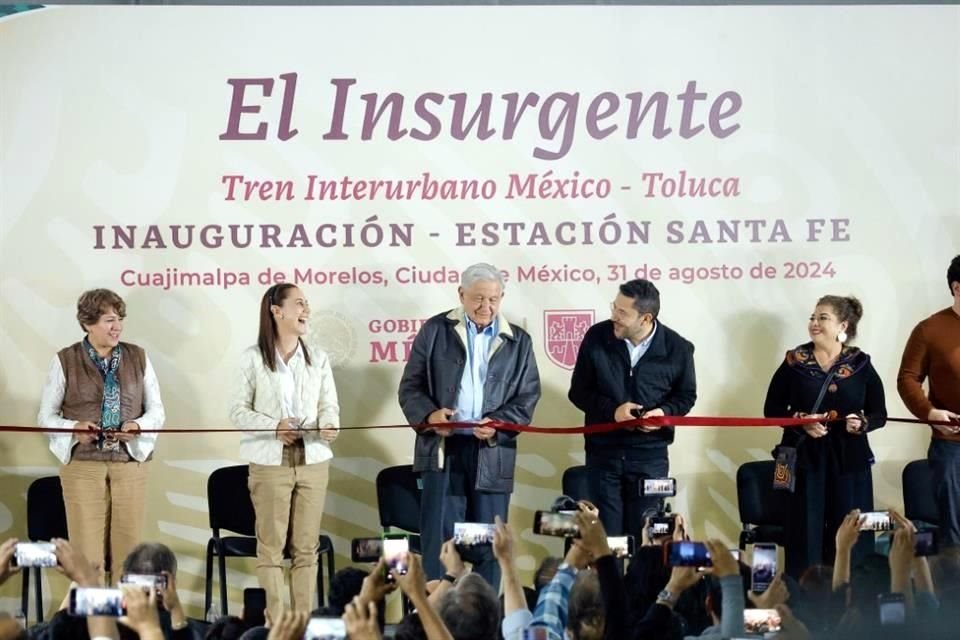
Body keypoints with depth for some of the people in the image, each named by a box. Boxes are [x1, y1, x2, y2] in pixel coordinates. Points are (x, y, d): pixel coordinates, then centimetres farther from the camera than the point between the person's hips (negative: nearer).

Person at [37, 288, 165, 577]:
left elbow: (157, 411, 11)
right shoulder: (65, 360, 2)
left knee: (129, 552, 1)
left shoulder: (138, 357, 8)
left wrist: (137, 426, -11)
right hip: (83, 465, -2)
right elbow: (46, 416, 5)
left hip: (130, 463, 2)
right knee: (88, 555, -4)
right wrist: (74, 429, -15)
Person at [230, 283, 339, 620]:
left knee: (306, 547, 5)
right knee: (271, 545, -2)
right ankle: (276, 623, 1)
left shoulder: (318, 359, 8)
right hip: (270, 462, -3)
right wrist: (273, 426, -19)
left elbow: (329, 406, 6)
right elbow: (239, 410, -3)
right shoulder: (253, 358, -1)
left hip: (312, 460, 3)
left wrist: (329, 426, -17)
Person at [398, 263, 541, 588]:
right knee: (438, 538, -4)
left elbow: (527, 398, 7)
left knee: (489, 544, 5)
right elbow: (410, 387, 6)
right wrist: (429, 414, -15)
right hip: (442, 449, -1)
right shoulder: (435, 330, 7)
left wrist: (498, 424, -12)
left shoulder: (518, 341, 10)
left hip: (492, 453, 1)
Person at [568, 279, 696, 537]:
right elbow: (578, 392, 2)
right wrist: (611, 410, -16)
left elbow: (686, 396, 9)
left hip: (650, 456, -1)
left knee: (644, 535, 4)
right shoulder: (597, 337, -6)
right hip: (603, 453, 1)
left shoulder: (678, 349, -7)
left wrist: (664, 412, -14)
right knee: (606, 535, 4)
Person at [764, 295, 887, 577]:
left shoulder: (860, 365, 4)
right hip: (805, 458, 0)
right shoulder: (794, 362, 3)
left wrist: (863, 424, -13)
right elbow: (771, 409, 7)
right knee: (806, 533, -1)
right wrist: (801, 421, -11)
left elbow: (880, 414, 9)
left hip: (849, 461, 0)